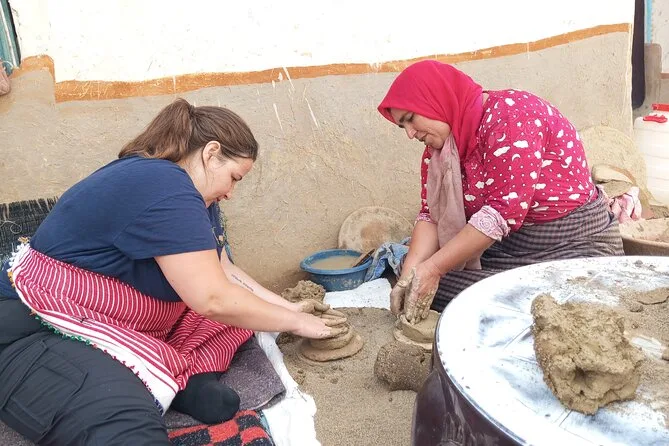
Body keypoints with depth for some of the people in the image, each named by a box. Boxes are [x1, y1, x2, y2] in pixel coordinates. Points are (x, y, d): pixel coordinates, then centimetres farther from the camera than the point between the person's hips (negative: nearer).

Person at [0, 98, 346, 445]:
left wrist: (287, 307, 2)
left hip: (121, 324, 11)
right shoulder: (165, 188, -25)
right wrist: (295, 322, -14)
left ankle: (191, 375, -14)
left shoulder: (193, 195, 8)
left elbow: (222, 272, 10)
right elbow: (213, 299, -26)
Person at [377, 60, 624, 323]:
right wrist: (410, 273, -18)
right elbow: (431, 215, -1)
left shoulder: (511, 114, -20)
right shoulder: (440, 146, 3)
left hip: (578, 244, -7)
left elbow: (505, 210, -27)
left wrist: (432, 269, -26)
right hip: (506, 246, 7)